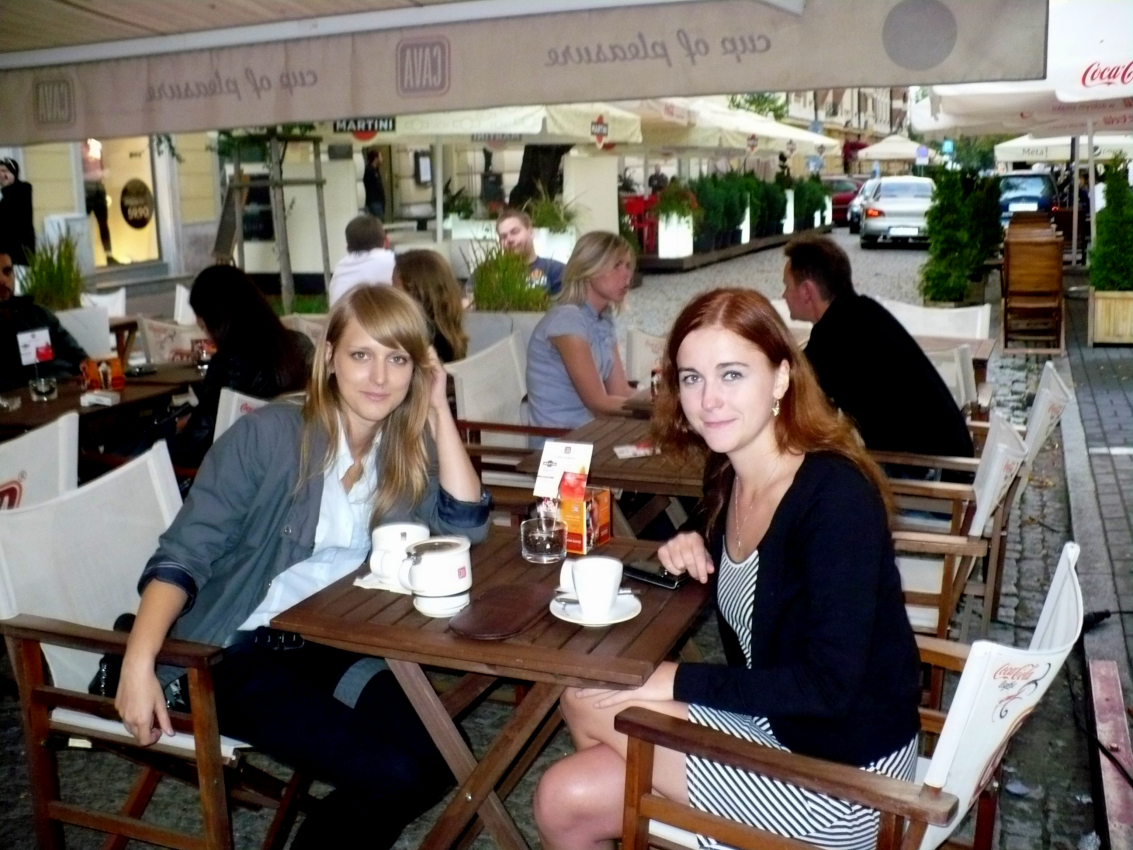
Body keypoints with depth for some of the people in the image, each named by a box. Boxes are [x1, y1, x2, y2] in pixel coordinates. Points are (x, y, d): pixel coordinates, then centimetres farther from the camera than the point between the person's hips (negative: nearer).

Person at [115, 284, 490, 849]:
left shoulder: (410, 450, 4)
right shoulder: (268, 434, -11)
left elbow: (466, 526, -10)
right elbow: (183, 554, -11)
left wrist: (439, 409, -10)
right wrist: (139, 661, -24)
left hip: (342, 648, 5)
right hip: (241, 652, -5)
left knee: (436, 760, -18)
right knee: (389, 773, -21)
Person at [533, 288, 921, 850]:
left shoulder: (836, 494, -25)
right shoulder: (726, 473, -1)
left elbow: (829, 687, -26)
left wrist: (677, 681, -20)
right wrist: (696, 552, -3)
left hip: (842, 774, -7)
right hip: (768, 720, 7)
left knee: (586, 700, -8)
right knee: (564, 800, 0)